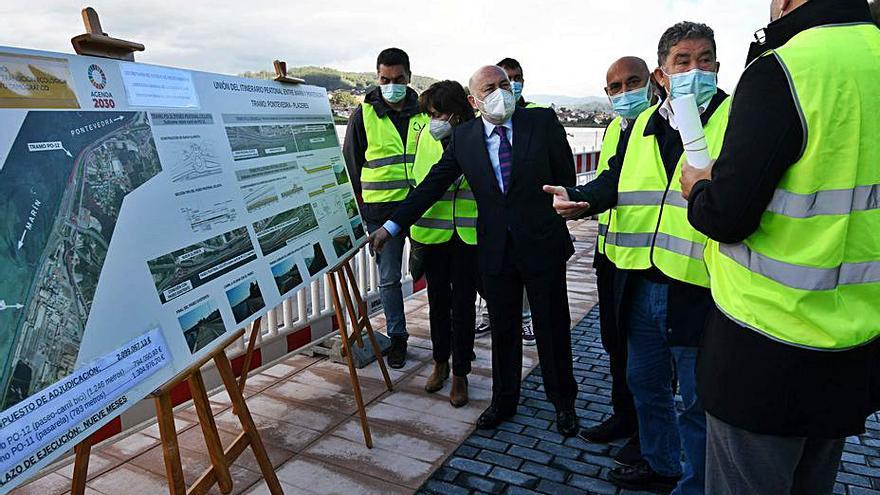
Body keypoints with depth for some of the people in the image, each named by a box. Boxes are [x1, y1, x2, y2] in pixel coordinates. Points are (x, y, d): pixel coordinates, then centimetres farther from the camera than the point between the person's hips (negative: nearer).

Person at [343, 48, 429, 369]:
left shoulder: (425, 111, 6)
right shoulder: (364, 114, 2)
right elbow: (351, 162, 6)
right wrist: (360, 207, 2)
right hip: (382, 210, -1)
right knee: (389, 277, 6)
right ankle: (397, 337, 22)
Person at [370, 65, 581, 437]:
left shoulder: (543, 121, -4)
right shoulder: (463, 137, 1)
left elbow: (565, 175, 3)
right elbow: (432, 185, 2)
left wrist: (552, 216, 4)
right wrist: (392, 227, -1)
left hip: (543, 243, -1)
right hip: (495, 249, 2)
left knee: (553, 327, 10)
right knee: (503, 330, 14)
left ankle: (563, 402, 32)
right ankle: (503, 401, 34)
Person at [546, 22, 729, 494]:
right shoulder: (642, 126, 12)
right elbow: (615, 180, 10)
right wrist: (577, 197, -10)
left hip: (699, 289, -6)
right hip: (642, 285, 6)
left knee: (699, 399, 9)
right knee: (646, 384, 22)